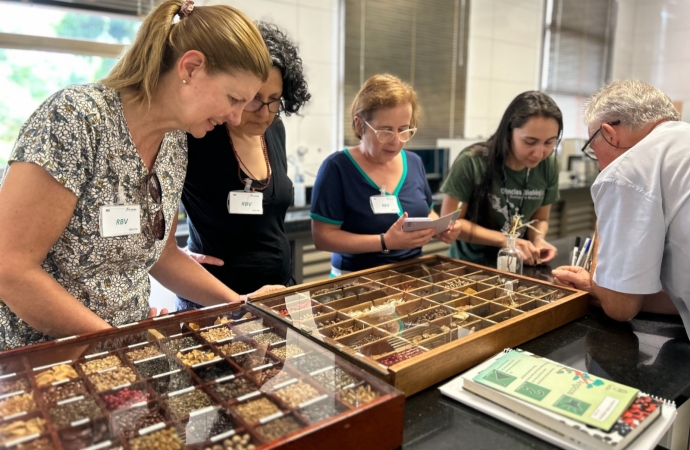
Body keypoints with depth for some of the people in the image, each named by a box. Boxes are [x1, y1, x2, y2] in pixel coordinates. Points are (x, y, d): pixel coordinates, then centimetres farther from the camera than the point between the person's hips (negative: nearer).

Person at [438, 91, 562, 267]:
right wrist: (504, 240, -19)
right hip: (469, 265, -2)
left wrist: (538, 239, -13)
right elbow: (449, 222, -11)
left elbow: (539, 219, 7)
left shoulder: (549, 165, -6)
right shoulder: (472, 162, -17)